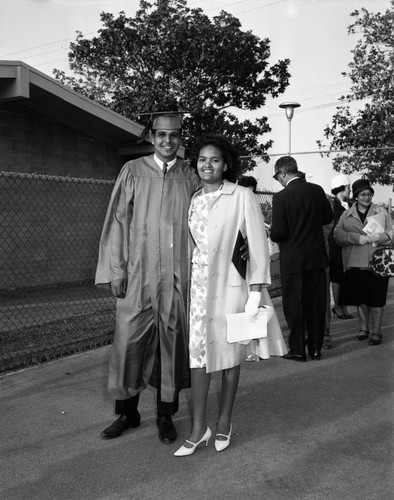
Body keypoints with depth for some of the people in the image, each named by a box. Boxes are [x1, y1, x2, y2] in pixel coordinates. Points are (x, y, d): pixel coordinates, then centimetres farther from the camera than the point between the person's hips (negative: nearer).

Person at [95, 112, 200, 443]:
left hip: (177, 277, 1)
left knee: (172, 341, 6)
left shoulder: (191, 177, 6)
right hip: (137, 274, 0)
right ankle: (127, 412, 20)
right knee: (129, 340, 2)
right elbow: (117, 220, 2)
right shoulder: (133, 171, 4)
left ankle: (166, 415, 21)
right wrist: (116, 270, -4)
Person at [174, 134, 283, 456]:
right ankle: (199, 428, 12)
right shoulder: (195, 200, 10)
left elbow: (258, 244, -7)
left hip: (230, 284, -4)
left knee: (229, 351, 7)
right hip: (199, 284, 4)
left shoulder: (242, 196, -5)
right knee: (198, 352, 2)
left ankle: (225, 421, 23)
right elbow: (192, 243, 14)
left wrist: (256, 292, -11)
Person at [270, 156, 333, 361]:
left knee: (293, 305, 7)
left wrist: (272, 235, 4)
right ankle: (316, 347, 22)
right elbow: (328, 217, 11)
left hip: (292, 259, -4)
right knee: (316, 303, 13)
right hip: (316, 256, 5)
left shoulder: (281, 197, -15)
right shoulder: (317, 190, -1)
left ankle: (297, 349, 13)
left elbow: (278, 232, -17)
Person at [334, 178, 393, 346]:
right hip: (355, 264, 2)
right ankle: (364, 329, 25)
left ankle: (376, 332, 11)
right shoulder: (347, 214, 9)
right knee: (360, 299, 10)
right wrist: (357, 238, -16)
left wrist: (378, 237, -14)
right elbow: (337, 234, -2)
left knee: (376, 299, -1)